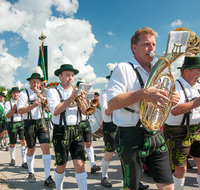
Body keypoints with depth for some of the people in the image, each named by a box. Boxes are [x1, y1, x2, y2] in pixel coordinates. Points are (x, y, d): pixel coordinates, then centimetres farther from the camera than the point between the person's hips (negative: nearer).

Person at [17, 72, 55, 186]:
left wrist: (41, 96, -9)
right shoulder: (24, 94, 1)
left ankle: (48, 178, -9)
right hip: (30, 123, -2)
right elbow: (20, 110, -9)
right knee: (31, 150, 11)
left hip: (42, 122, 2)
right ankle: (31, 173, 34)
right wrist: (33, 105, -21)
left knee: (46, 147, -10)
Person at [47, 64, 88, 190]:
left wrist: (82, 101, -13)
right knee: (61, 166, 8)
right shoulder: (53, 92, 0)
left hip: (76, 131, 3)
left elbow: (84, 112, 6)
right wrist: (71, 98, -20)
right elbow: (55, 111, -16)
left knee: (80, 164, -5)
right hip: (61, 131, -3)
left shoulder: (76, 92, 13)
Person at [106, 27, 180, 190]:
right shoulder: (124, 68, -6)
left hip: (156, 135, 6)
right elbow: (111, 103, -17)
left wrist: (171, 101, -1)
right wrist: (144, 93, -26)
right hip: (133, 136, -6)